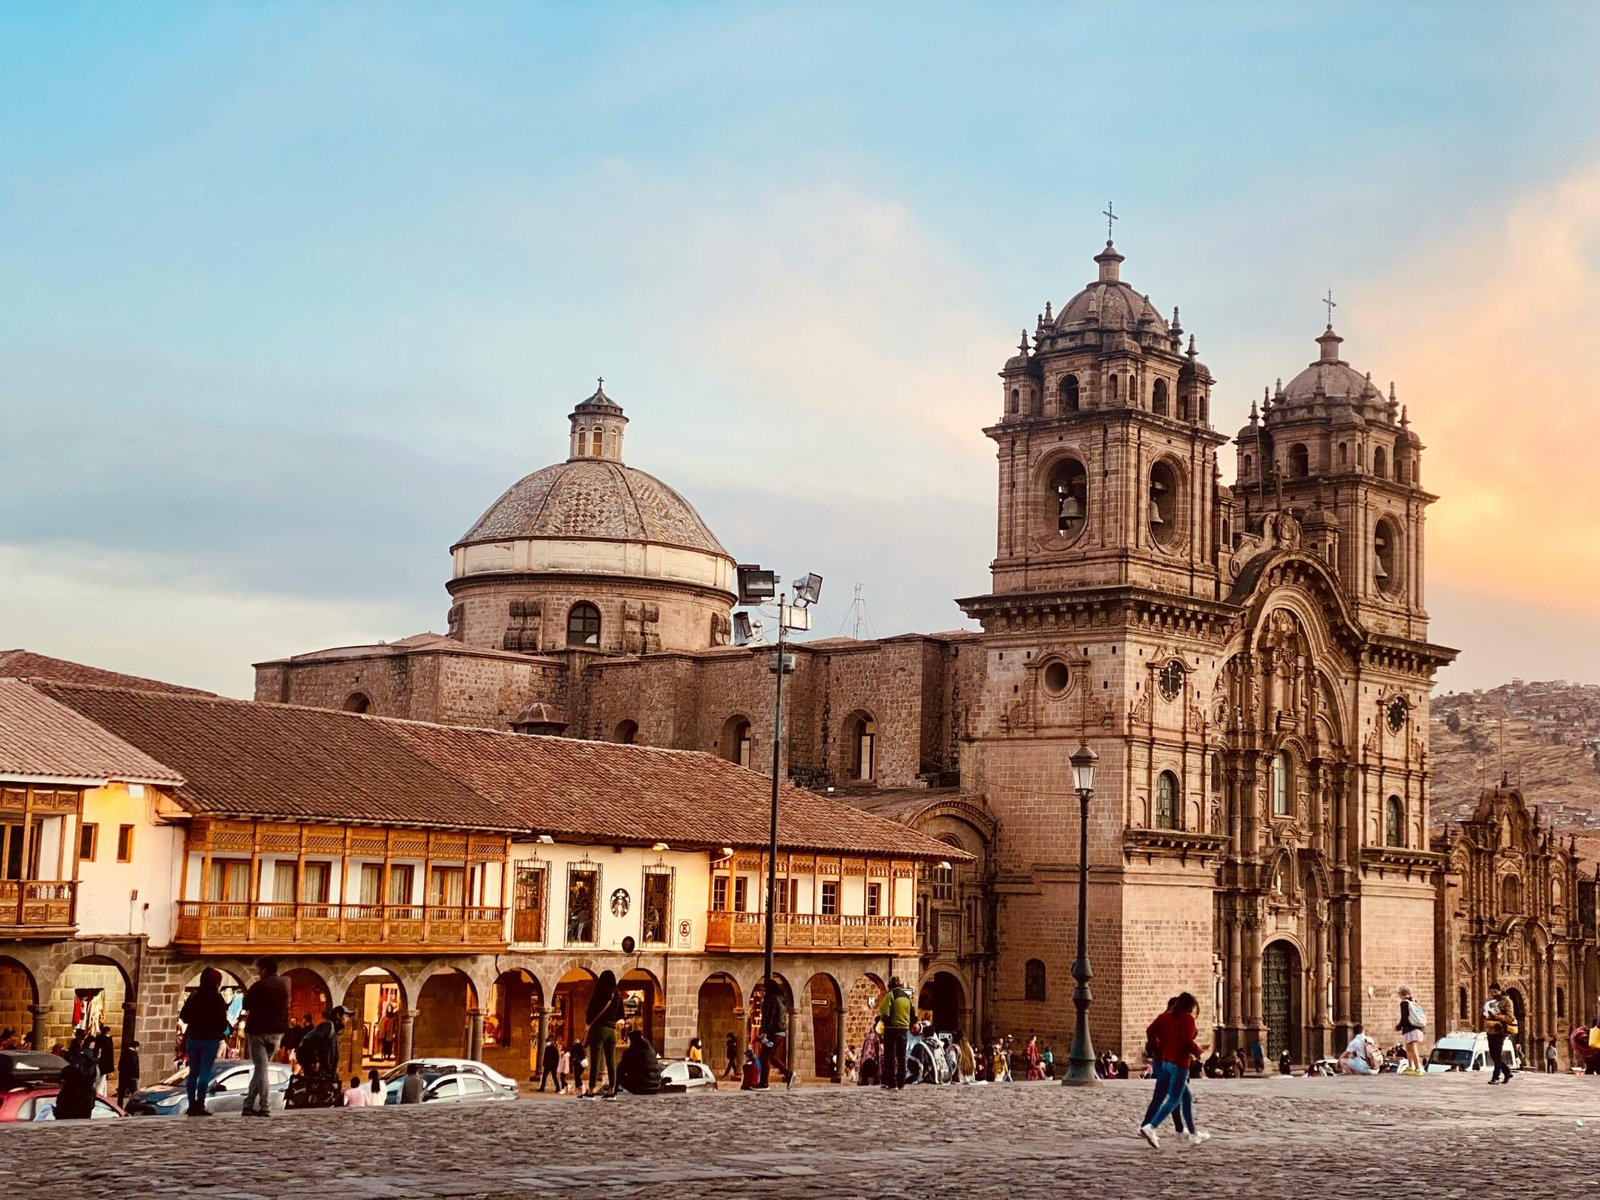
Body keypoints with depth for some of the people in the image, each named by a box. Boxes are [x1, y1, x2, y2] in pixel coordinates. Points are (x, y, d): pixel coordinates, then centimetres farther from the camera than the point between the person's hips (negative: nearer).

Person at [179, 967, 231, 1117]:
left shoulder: (193, 996, 7)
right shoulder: (217, 998, -8)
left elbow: (183, 1016, 10)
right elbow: (222, 1021, -9)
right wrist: (222, 1032, 10)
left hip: (192, 1038, 5)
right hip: (210, 1039, -5)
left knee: (193, 1072, 9)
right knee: (205, 1073, -5)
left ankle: (192, 1105, 5)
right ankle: (200, 1105, -12)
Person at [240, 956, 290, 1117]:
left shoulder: (259, 986, -12)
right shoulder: (285, 984, 5)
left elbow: (246, 1006, -5)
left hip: (258, 1031, -5)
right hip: (277, 1032, 5)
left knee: (261, 1068, -4)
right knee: (261, 1068, 14)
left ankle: (265, 1107, -10)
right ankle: (249, 1104, 13)